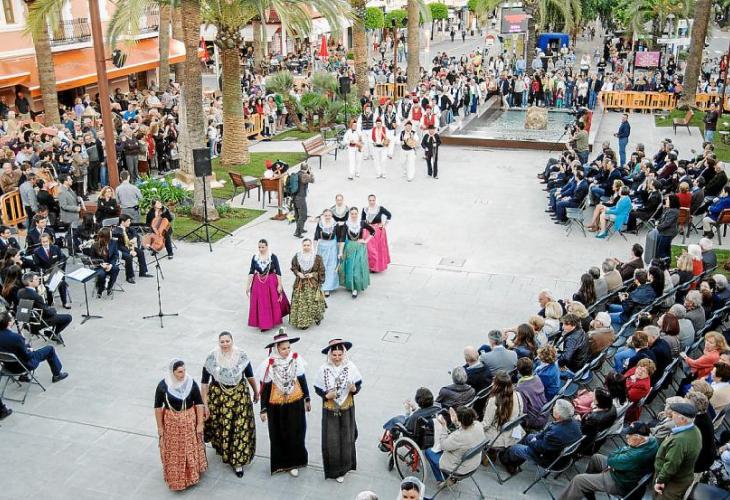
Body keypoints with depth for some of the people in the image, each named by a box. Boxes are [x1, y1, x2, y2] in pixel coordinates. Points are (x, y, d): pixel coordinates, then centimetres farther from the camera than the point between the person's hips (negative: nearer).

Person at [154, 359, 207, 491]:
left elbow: (199, 403, -6)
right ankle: (175, 478, 33)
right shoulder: (163, 386, -17)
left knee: (190, 449, 17)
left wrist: (200, 424, -5)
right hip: (171, 422, -1)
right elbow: (158, 407, -7)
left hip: (189, 420, 1)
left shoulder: (191, 383, -15)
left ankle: (192, 474, 39)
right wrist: (160, 427, -3)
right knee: (173, 451, 12)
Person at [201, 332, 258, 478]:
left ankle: (238, 461, 14)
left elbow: (250, 375, 5)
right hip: (218, 398, 0)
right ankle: (222, 447, 46)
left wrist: (256, 392, 17)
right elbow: (205, 382, -6)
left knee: (240, 428, 0)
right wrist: (205, 404, -5)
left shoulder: (241, 356, -10)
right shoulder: (212, 358, -12)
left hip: (239, 397, 0)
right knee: (220, 426, 13)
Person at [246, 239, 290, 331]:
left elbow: (278, 272, -7)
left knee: (273, 303, 7)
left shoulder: (273, 257, -10)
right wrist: (248, 285, 0)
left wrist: (279, 285, -8)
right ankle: (263, 324, 17)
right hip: (258, 283, 2)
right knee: (260, 305, 5)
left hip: (271, 283, -2)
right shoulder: (255, 257, -1)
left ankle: (274, 320, 27)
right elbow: (251, 272, 2)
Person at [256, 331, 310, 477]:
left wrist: (307, 399, 10)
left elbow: (302, 380, 3)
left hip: (295, 404, 2)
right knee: (278, 436, 12)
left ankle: (293, 463, 28)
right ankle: (281, 463, 31)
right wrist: (263, 409, -4)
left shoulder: (296, 359, -11)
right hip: (276, 407, -2)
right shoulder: (269, 364, -17)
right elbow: (264, 388, -8)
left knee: (296, 434, 10)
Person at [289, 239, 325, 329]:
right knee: (300, 302, 1)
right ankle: (302, 321, 11)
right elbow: (293, 268, 10)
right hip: (300, 283, 2)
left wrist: (313, 274, -14)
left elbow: (321, 271, -1)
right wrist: (298, 273, -8)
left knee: (313, 302, -1)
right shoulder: (297, 256, 0)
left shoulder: (317, 257, -6)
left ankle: (317, 318, 21)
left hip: (313, 284, -2)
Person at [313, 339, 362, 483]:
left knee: (346, 439, 13)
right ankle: (334, 470, 24)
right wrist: (326, 395, -23)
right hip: (330, 410, -1)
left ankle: (345, 466, 35)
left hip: (347, 409, 1)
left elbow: (358, 384, -1)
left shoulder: (350, 367, -12)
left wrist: (354, 389, -22)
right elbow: (318, 389, -5)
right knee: (331, 441, 5)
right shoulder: (323, 369, -15)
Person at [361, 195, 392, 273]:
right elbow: (362, 220, 13)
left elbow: (389, 215, 2)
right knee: (369, 248, -3)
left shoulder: (380, 208, -6)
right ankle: (370, 266, 8)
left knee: (379, 248, 1)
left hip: (379, 230, -2)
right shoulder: (365, 209, 2)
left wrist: (385, 224, 1)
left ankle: (379, 266, 13)